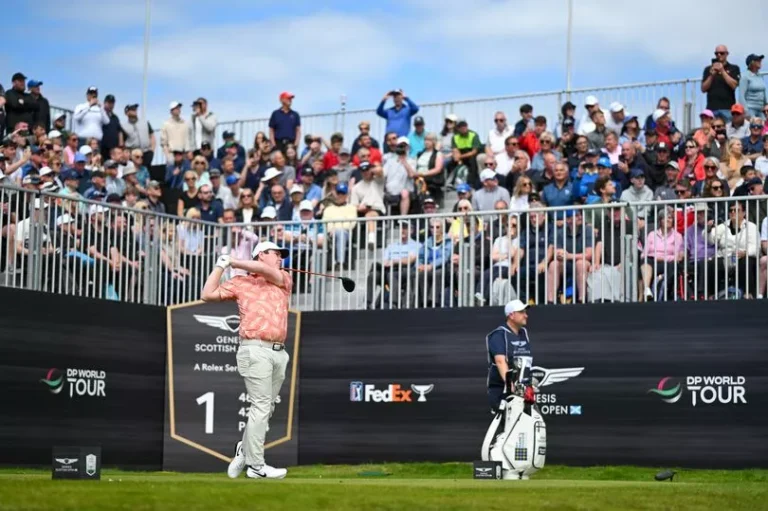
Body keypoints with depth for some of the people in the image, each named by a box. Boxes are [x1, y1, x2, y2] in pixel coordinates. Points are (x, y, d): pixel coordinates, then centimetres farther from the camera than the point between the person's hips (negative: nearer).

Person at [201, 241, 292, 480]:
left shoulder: (284, 279, 17)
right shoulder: (240, 282, 9)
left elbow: (267, 271, -4)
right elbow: (208, 295, 5)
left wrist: (233, 262, 3)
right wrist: (220, 267, 6)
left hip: (279, 352, 5)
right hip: (256, 350, -5)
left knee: (266, 408, 9)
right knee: (261, 407, -8)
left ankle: (244, 451, 26)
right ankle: (256, 466, -5)